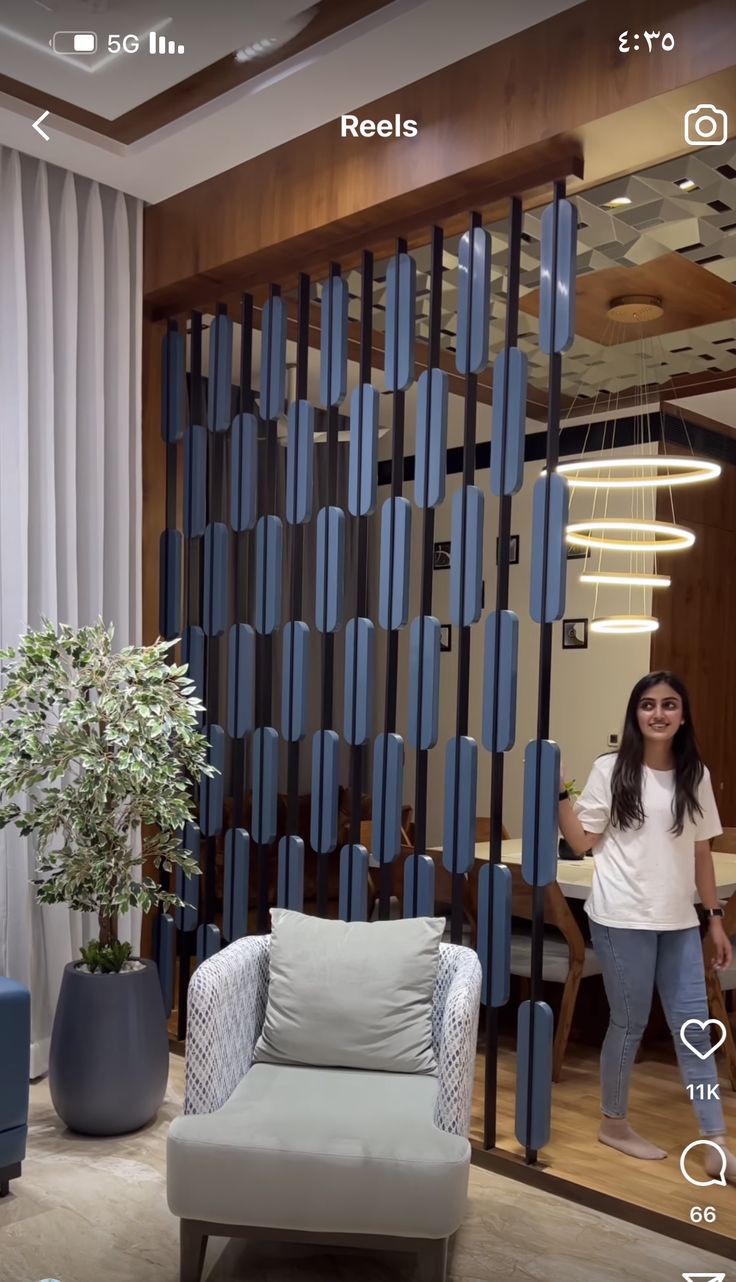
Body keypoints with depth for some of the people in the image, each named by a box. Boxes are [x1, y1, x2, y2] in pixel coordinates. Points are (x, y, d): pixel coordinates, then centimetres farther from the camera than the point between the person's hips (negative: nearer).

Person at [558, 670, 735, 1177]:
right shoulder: (611, 770, -6)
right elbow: (582, 841, -4)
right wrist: (559, 792, -14)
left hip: (679, 922, 4)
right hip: (623, 919, -4)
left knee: (694, 1025, 7)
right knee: (630, 1022, 6)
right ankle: (614, 1123, 27)